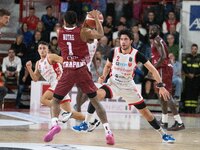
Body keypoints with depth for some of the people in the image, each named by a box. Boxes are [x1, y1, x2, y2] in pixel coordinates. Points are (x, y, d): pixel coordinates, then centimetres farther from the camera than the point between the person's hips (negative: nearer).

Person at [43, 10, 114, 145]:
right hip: (82, 70, 0)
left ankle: (55, 124, -19)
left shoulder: (59, 33, 6)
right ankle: (108, 131, 1)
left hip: (68, 71, 0)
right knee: (95, 101, 10)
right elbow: (100, 34, -8)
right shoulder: (83, 31, -2)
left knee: (55, 101, 11)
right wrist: (96, 18, 3)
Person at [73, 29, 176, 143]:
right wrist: (103, 76, -10)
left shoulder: (136, 54, -16)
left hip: (128, 86, 0)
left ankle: (163, 134, 18)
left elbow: (152, 69, -14)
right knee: (97, 95, -30)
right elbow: (108, 66, 10)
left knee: (144, 111, 2)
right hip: (113, 83, 0)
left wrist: (161, 86, -21)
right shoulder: (114, 52, -10)